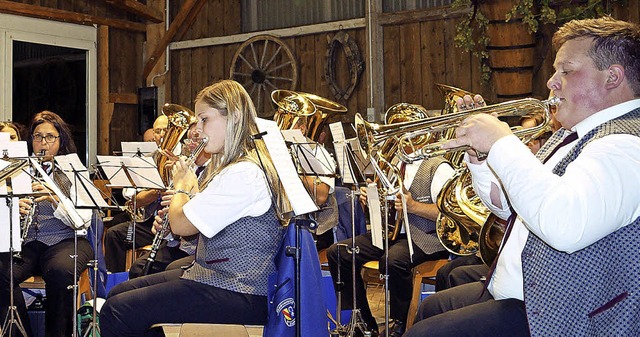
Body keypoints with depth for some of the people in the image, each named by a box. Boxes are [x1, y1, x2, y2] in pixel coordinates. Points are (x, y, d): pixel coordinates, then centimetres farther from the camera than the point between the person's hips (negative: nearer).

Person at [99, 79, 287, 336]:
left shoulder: (243, 174, -21)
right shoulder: (235, 166, 14)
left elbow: (180, 224, -19)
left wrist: (183, 186, 0)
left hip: (237, 295, -11)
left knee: (115, 313, -15)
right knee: (119, 293, 13)